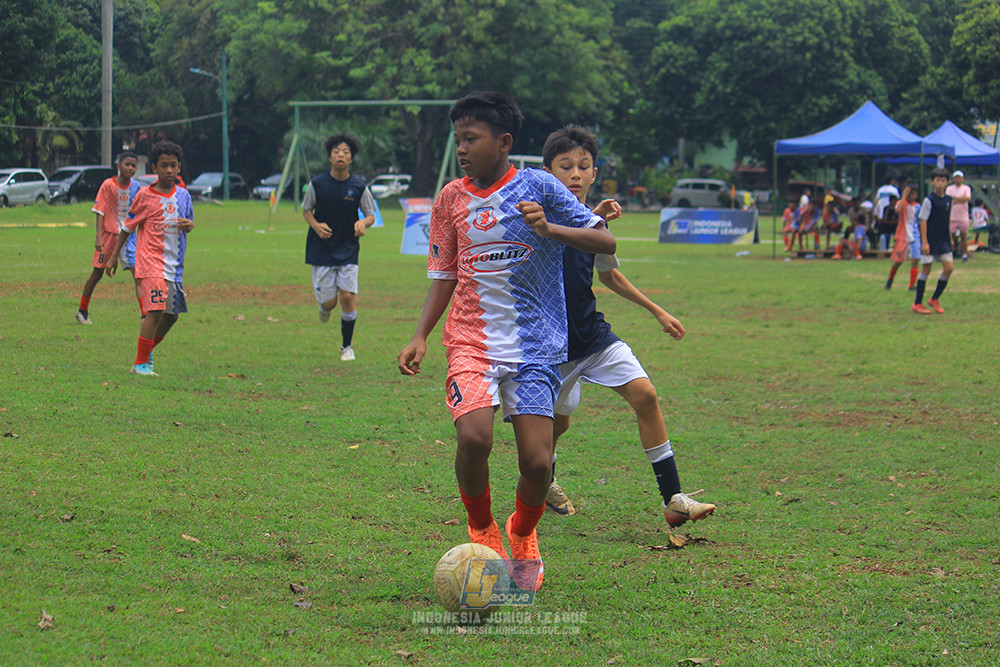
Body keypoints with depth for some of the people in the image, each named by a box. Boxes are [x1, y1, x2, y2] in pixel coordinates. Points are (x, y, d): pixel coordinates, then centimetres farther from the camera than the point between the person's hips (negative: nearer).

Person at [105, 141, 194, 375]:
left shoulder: (183, 195, 7)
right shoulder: (145, 195, -5)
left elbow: (188, 222, 21)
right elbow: (128, 226, 4)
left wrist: (189, 225, -4)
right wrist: (114, 257, 6)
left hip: (174, 265, 6)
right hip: (150, 262, -6)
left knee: (172, 314, 11)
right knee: (155, 311, -17)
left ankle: (147, 350, 33)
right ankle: (140, 363, -10)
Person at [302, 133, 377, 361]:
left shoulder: (359, 187, -4)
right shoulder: (317, 184, -5)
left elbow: (371, 215, 6)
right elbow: (306, 209, 9)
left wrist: (363, 223, -18)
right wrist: (316, 225, -11)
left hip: (348, 251, 0)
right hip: (322, 249, 0)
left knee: (348, 297, -9)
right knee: (329, 302, -2)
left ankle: (347, 346, 10)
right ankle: (325, 307, 39)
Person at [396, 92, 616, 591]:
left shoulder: (538, 187, -2)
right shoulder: (451, 199, 8)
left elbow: (605, 241, -4)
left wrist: (549, 230, -20)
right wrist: (420, 337, 4)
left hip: (536, 347, -2)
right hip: (472, 343, 2)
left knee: (537, 461, -10)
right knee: (474, 437, -24)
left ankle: (523, 536, 23)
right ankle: (481, 532, 4)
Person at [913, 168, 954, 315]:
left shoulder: (948, 200, 8)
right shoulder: (929, 200, -11)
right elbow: (923, 221, -12)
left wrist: (950, 238, 19)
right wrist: (924, 242, -17)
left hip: (944, 241, 6)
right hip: (930, 241, -6)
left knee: (949, 268, -3)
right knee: (926, 270, -2)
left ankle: (935, 299, 12)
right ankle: (917, 303, 8)